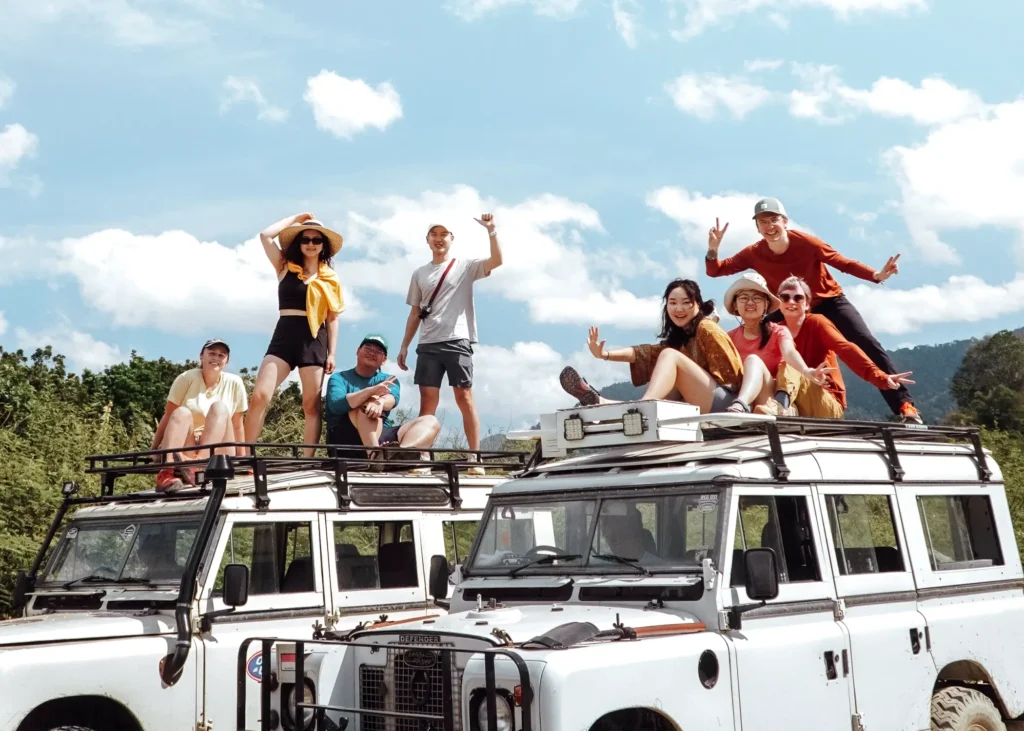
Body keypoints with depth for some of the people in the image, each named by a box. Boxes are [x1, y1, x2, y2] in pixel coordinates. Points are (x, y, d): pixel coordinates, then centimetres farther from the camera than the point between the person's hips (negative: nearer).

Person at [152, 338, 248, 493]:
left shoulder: (234, 383, 2)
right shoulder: (187, 378, -3)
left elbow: (237, 425, 7)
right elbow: (167, 417, -2)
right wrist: (153, 452, -6)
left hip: (216, 456, 1)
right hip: (183, 450, -1)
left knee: (220, 408, -22)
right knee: (181, 413, -27)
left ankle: (198, 465, -49)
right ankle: (166, 474, -53)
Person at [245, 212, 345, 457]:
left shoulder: (331, 279, 11)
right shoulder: (285, 267, 11)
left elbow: (333, 319, 10)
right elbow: (265, 235, 0)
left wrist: (332, 353, 2)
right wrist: (295, 218, 10)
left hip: (314, 341, 1)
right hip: (283, 336, 0)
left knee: (311, 405, 1)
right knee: (260, 396, -15)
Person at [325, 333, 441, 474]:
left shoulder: (389, 380, 19)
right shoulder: (339, 378, 7)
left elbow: (392, 399, -7)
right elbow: (336, 405, -16)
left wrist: (380, 402, -33)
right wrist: (372, 391, -31)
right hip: (345, 441, -4)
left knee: (430, 421, -11)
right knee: (367, 404, -27)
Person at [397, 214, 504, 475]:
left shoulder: (465, 266, 6)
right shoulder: (419, 274, 17)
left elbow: (496, 261, -11)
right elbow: (415, 314, 19)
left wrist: (491, 231, -21)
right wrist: (404, 345, 12)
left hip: (458, 342, -3)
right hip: (428, 345, 3)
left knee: (464, 398, -4)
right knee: (427, 401, -1)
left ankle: (475, 458, -3)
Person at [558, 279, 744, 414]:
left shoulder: (706, 328, -2)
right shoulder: (680, 336, 22)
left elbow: (731, 372, -6)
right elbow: (647, 353, 8)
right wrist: (605, 355, -4)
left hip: (725, 403, -8)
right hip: (702, 409, 8)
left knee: (669, 355, -17)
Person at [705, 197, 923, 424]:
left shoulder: (805, 242, -22)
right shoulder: (754, 253, -14)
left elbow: (843, 263, -19)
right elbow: (715, 270, -11)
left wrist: (876, 275, -34)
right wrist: (713, 249, -32)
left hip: (830, 301, -3)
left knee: (867, 343, -16)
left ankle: (904, 404, -17)